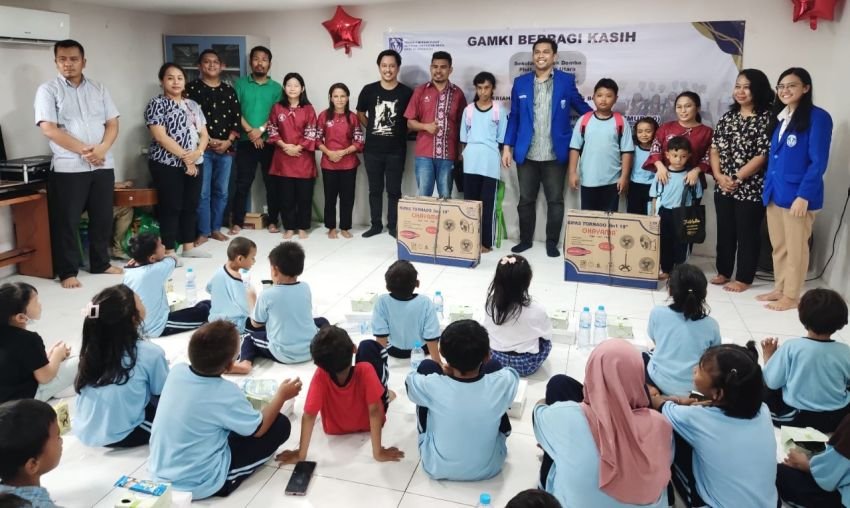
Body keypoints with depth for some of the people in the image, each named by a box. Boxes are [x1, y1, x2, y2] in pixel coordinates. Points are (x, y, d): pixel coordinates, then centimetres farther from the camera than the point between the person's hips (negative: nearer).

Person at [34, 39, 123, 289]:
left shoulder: (99, 89, 12)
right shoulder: (48, 90, 0)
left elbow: (112, 124, 7)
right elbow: (49, 129, -10)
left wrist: (102, 148, -12)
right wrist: (83, 150, -16)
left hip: (103, 165, 4)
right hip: (68, 167, -4)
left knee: (103, 218, 10)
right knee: (67, 221, 1)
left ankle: (101, 263, 24)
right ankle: (67, 271, 10)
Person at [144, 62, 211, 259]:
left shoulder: (193, 105, 14)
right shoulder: (157, 104, -6)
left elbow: (204, 134, 10)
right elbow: (161, 136, -15)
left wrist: (198, 152, -10)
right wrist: (185, 156, -17)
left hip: (195, 164, 6)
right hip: (168, 165, -6)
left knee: (191, 206, 10)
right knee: (171, 208, -3)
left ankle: (189, 247, 20)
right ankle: (169, 252, 3)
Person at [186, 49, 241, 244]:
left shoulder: (229, 90, 12)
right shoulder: (192, 88, 1)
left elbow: (236, 119, 8)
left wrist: (228, 141, -5)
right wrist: (207, 141, -12)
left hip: (226, 148, 4)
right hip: (202, 148, -4)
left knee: (221, 191, 9)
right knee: (203, 192, -3)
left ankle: (216, 228, 20)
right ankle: (203, 231, 6)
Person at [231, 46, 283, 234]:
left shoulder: (276, 88, 7)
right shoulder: (240, 84, 6)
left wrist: (260, 130, -13)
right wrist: (250, 131, -12)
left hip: (269, 142, 1)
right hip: (245, 141, 0)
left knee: (272, 183, 4)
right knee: (242, 182, 2)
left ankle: (273, 221, 14)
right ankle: (237, 222, 9)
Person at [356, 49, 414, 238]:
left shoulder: (406, 92, -4)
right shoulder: (369, 90, 0)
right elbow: (360, 114, 13)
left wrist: (399, 131, -1)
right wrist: (374, 129, 7)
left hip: (396, 150, -2)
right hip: (372, 150, 2)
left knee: (394, 190, 6)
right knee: (375, 189, 10)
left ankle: (393, 225, 17)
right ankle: (376, 224, 21)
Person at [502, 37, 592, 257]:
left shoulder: (566, 80, 2)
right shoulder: (520, 82, 7)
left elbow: (583, 108, 8)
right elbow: (514, 117, 8)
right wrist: (507, 146, 3)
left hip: (555, 154, -1)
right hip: (526, 154, 2)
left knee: (555, 200, 5)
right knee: (526, 200, 10)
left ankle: (552, 242, 17)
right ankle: (525, 240, 23)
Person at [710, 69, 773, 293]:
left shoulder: (767, 118, -9)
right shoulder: (728, 115, 9)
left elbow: (763, 155, -14)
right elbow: (714, 148, 7)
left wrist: (737, 179, -13)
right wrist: (719, 175, -7)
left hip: (751, 188, -6)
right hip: (723, 187, 6)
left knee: (747, 234, 3)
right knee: (725, 231, 14)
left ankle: (744, 279, 14)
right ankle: (723, 272, 27)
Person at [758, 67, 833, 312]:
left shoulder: (818, 117, -9)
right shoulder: (780, 117, 13)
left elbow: (818, 162, -14)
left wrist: (804, 195, -19)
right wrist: (767, 188, 12)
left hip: (797, 195, -7)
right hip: (775, 193, 7)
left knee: (795, 248, 4)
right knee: (778, 246, 15)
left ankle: (791, 296, 15)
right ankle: (779, 289, 28)